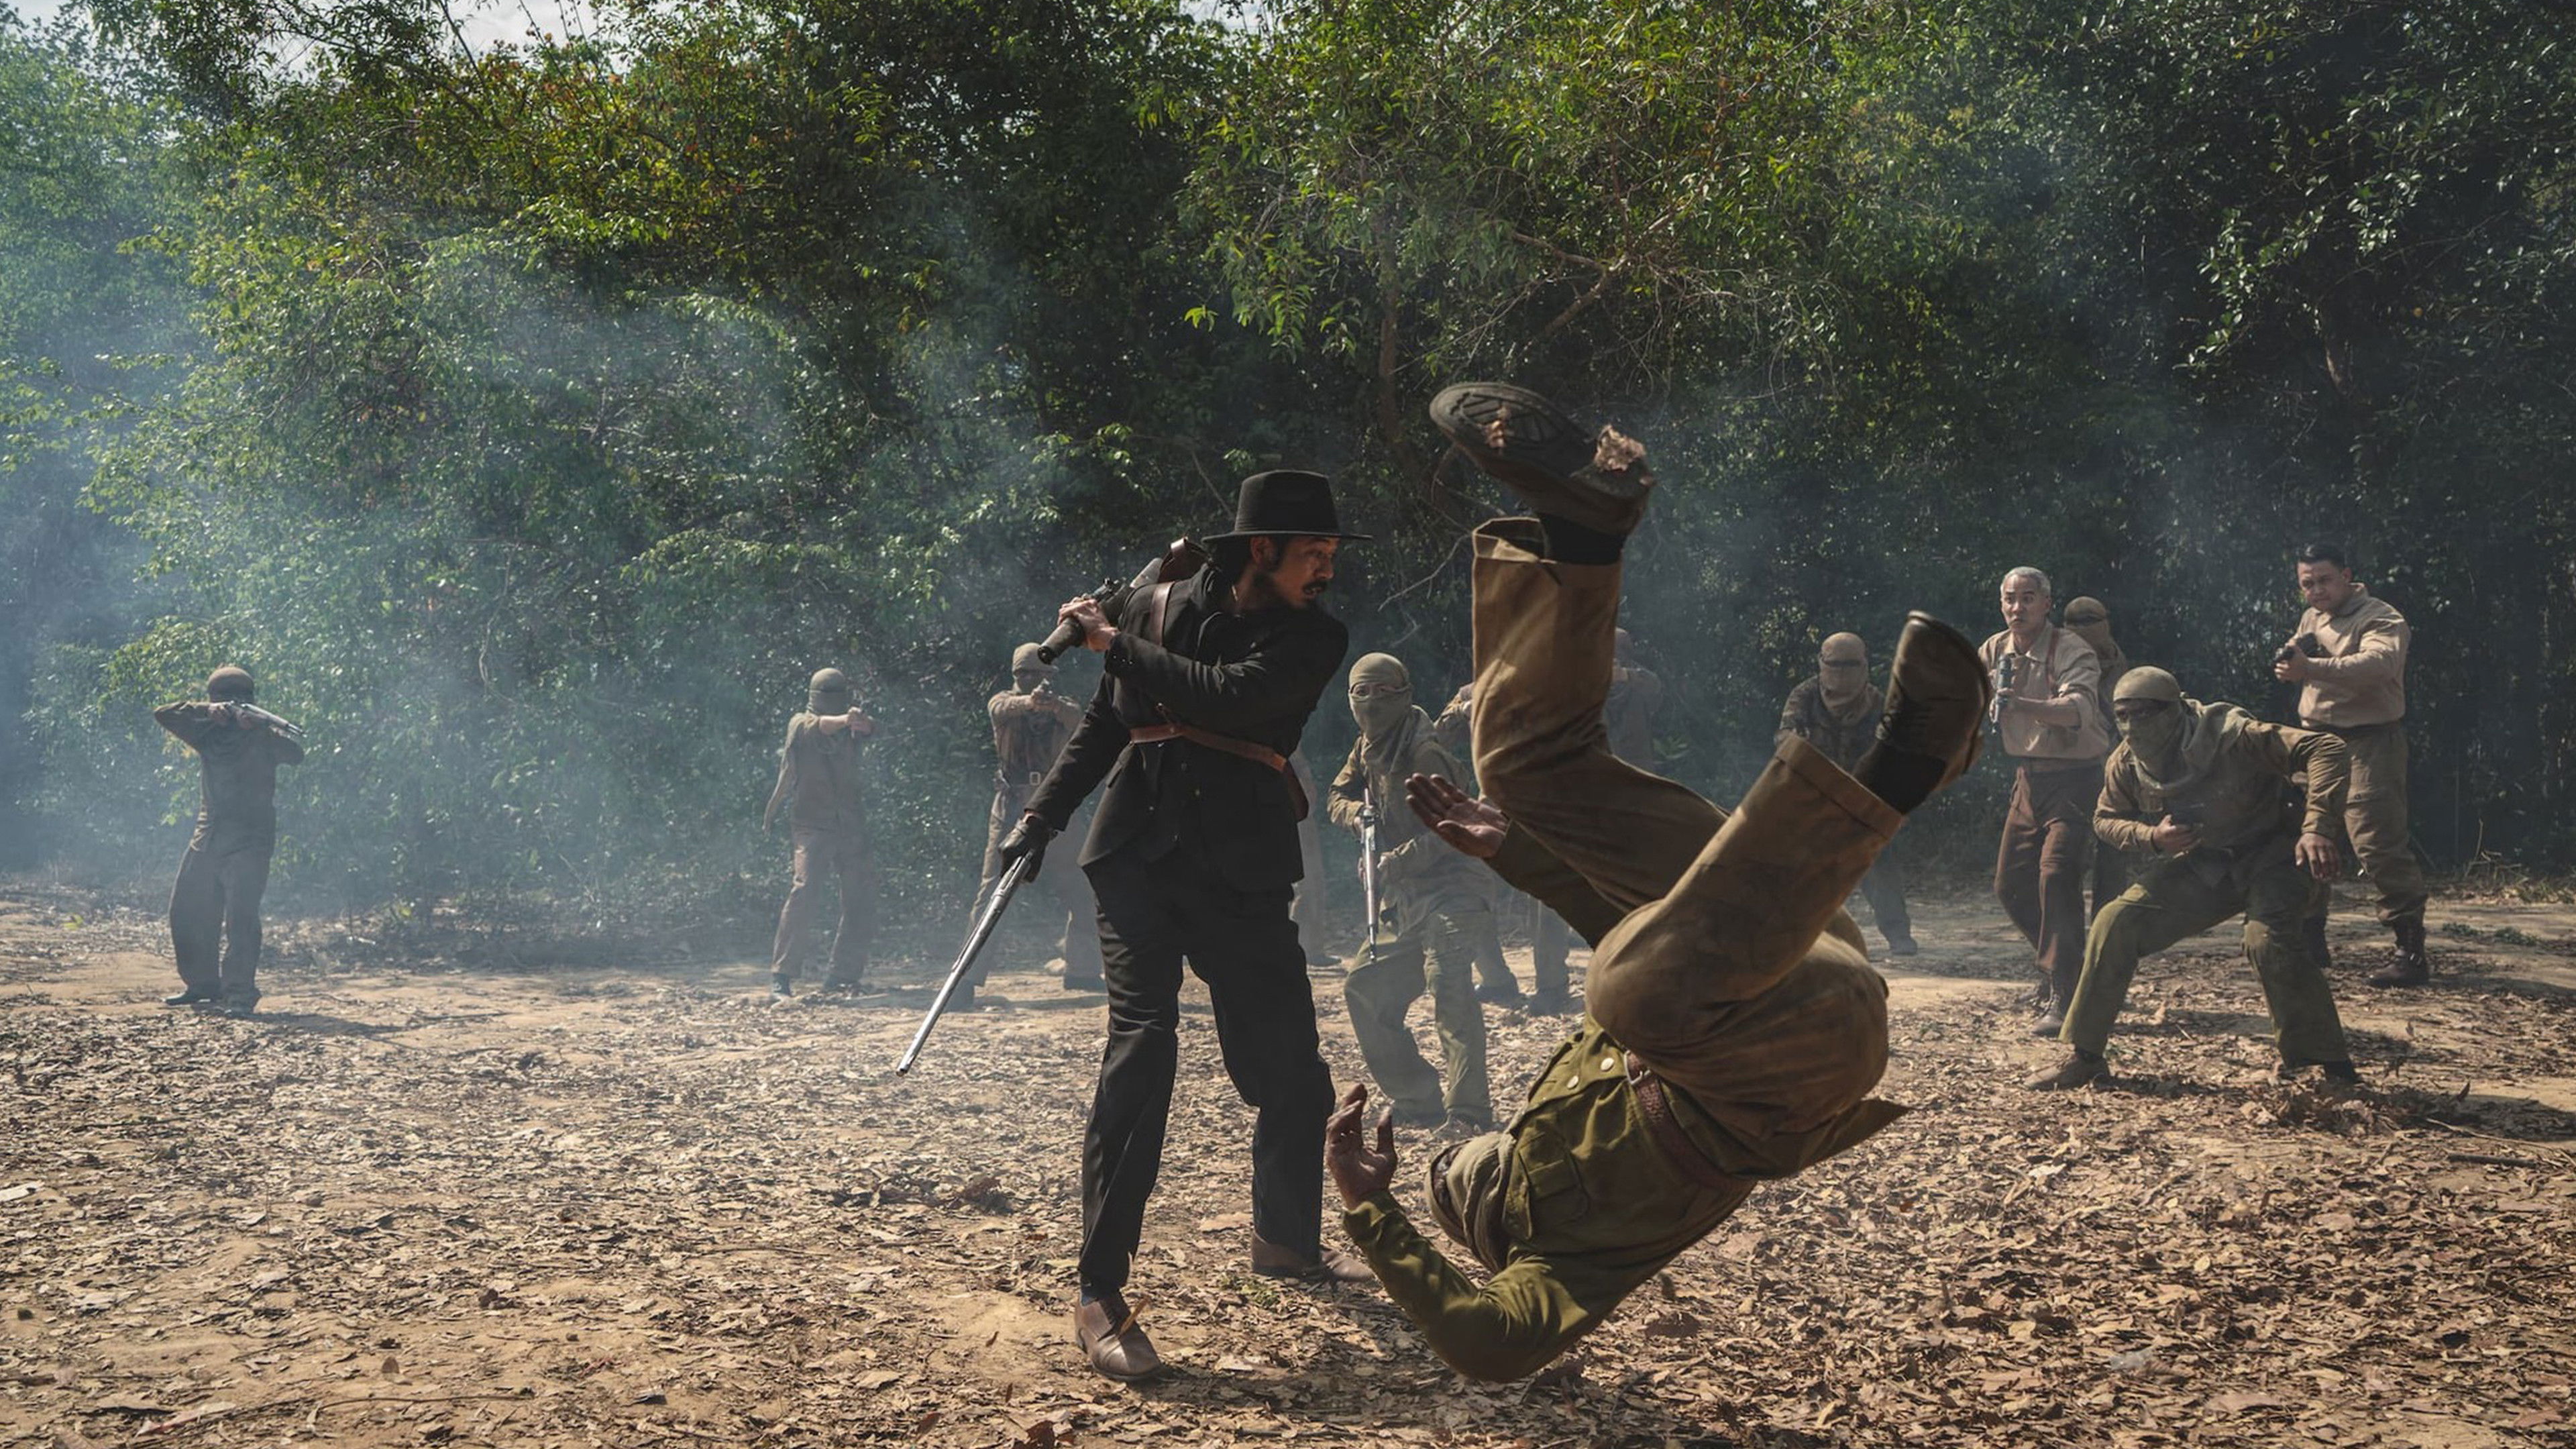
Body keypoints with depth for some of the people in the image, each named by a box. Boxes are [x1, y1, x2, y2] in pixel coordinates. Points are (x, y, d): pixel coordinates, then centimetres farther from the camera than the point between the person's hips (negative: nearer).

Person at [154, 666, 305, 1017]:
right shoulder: (208, 734, 10)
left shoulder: (261, 735, -3)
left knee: (240, 915, -17)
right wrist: (207, 711, -12)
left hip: (249, 840, -6)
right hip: (208, 837, 6)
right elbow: (163, 715, 2)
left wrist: (260, 724, -34)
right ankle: (202, 985, 24)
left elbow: (296, 754, -21)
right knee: (186, 911, 11)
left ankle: (240, 993, -18)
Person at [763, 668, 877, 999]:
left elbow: (870, 728, -10)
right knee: (805, 892, -19)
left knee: (862, 900, 4)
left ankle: (843, 975, 17)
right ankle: (781, 978, -19)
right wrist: (845, 719, -41)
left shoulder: (850, 729, 11)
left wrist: (861, 721, -34)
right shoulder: (801, 726, 1)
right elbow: (823, 725, -20)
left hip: (851, 827, 5)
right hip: (812, 826, -5)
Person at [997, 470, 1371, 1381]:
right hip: (1140, 854, -2)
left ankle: (1285, 1238, 35)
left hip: (1242, 873, 2)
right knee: (1143, 1042, -17)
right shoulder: (1159, 607, 6)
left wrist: (1112, 644, -10)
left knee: (1291, 1065, 8)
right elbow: (1103, 725, 16)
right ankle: (1100, 1294, -16)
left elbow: (1230, 696, -15)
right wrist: (1038, 820, 10)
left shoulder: (1314, 638, 3)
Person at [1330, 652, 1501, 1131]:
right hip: (1400, 901, 10)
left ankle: (1468, 1110, -24)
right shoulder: (1367, 749, 11)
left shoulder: (1424, 755, -16)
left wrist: (1397, 863, -26)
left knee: (1450, 993, -22)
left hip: (1446, 893, -10)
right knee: (1364, 990, 11)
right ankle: (1419, 1098, 19)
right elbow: (1339, 797, 19)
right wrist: (1358, 812, -4)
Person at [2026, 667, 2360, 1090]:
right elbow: (2106, 820, 5)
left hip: (2269, 855, -5)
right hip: (2199, 866, 5)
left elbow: (2325, 749, -34)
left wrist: (2315, 830, -45)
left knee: (2268, 940, -33)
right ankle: (2084, 1056, 3)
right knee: (2115, 925, -8)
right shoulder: (2126, 763, -12)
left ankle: (2331, 1066, -16)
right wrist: (2151, 837, -18)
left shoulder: (2231, 736, -29)